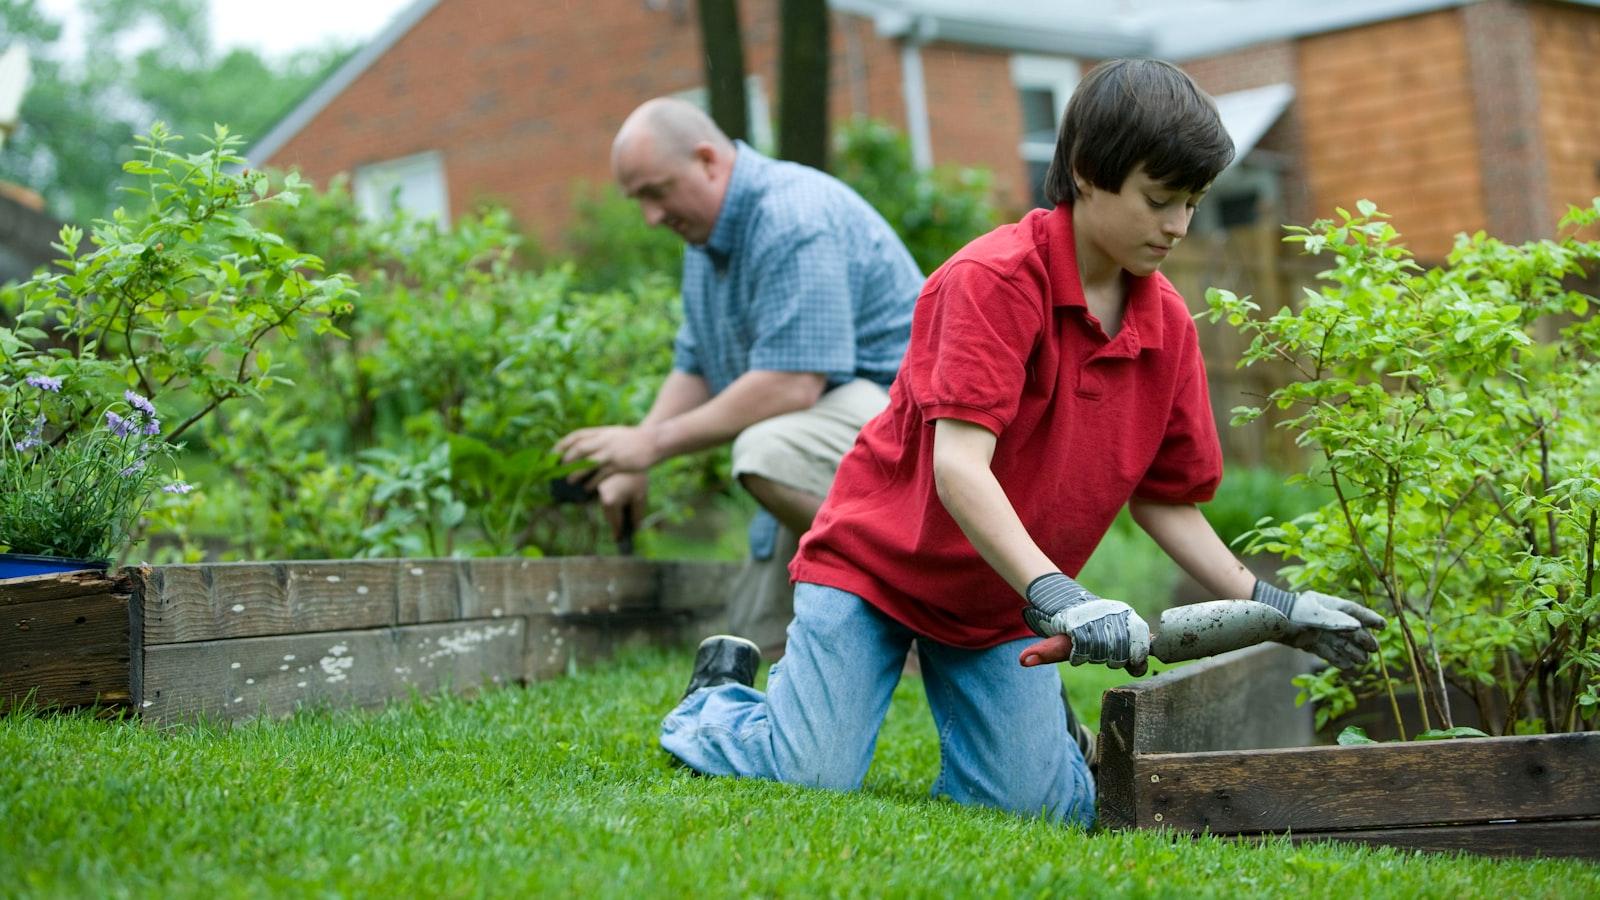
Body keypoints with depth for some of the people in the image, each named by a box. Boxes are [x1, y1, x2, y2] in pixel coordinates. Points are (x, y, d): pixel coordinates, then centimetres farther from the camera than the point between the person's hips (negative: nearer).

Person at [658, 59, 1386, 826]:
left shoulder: (1168, 323, -2)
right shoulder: (993, 278, -22)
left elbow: (1165, 501, 5)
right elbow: (958, 464, -31)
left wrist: (1269, 605, -5)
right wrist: (1055, 596, -41)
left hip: (1004, 604, 5)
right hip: (875, 559, -5)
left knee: (1040, 804, -9)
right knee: (814, 778, -14)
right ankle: (718, 697, 18)